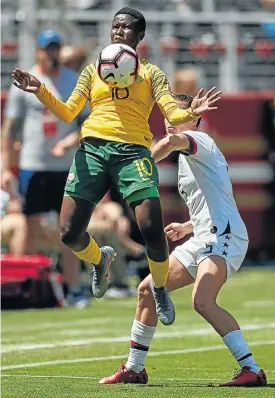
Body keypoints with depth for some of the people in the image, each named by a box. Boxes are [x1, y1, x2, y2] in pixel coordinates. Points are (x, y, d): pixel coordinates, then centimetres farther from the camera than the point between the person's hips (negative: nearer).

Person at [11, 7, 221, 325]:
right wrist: (41, 92, -3)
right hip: (93, 149, 2)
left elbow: (173, 114, 2)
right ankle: (100, 259, 25)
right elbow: (67, 112, 14)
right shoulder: (93, 70, 19)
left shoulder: (150, 72, 14)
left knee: (152, 230, -18)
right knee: (69, 233, -10)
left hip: (133, 152, -2)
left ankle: (160, 289, 10)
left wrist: (191, 113, -21)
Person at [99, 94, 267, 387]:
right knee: (148, 289, 11)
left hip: (223, 236, -10)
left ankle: (252, 370, -30)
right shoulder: (186, 158, 25)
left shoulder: (199, 141, -3)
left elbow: (171, 142, -29)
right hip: (202, 239, 10)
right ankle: (134, 369, 23)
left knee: (202, 301, -29)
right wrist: (187, 227, 25)